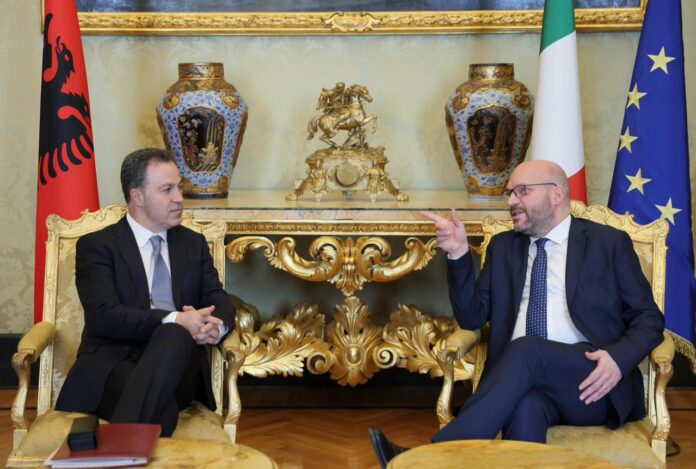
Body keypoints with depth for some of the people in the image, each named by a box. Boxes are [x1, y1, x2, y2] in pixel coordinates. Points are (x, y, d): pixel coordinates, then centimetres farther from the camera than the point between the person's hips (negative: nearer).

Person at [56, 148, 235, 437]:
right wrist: (174, 320, -21)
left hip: (177, 364, 4)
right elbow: (105, 316, -10)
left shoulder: (193, 244, 20)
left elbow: (220, 304, 12)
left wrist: (215, 325, -14)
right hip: (115, 363, -4)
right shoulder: (97, 245, 4)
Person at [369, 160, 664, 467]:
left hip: (591, 384, -2)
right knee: (526, 407, -36)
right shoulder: (503, 246, 20)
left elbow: (649, 318, 6)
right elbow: (472, 317, 14)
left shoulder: (609, 242, 10)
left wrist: (618, 359, -15)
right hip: (524, 376, 2)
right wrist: (459, 255, -1)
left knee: (526, 350, -34)